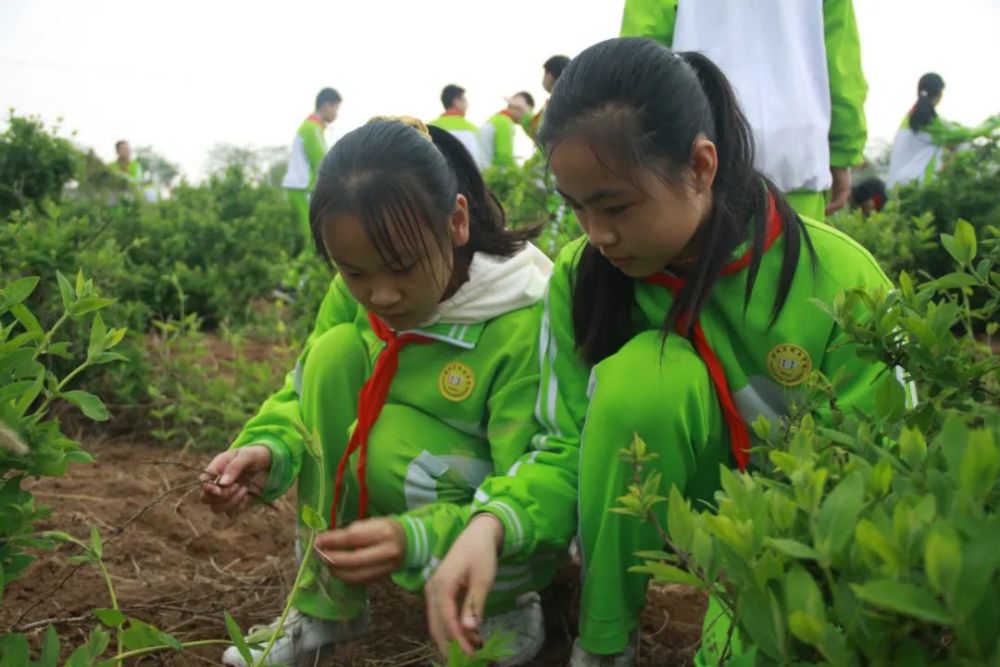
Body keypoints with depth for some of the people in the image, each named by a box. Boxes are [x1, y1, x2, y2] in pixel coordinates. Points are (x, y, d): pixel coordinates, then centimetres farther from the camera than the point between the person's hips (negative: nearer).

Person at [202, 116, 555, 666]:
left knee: (393, 442, -31)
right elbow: (306, 393, -2)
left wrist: (416, 538, -45)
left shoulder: (525, 322, -30)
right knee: (337, 351, -18)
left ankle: (505, 613, -4)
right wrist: (266, 451, -26)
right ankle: (324, 606, -5)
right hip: (404, 497, 5)